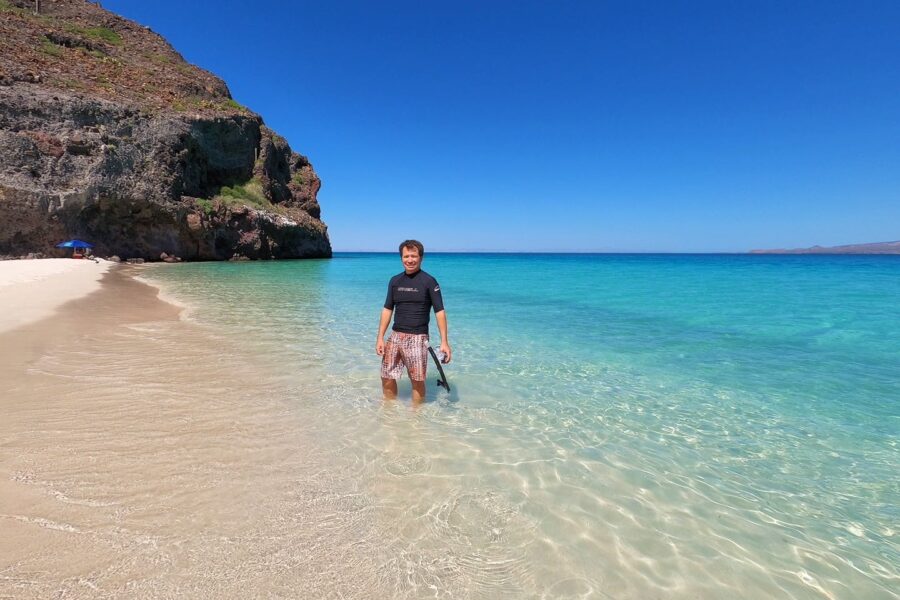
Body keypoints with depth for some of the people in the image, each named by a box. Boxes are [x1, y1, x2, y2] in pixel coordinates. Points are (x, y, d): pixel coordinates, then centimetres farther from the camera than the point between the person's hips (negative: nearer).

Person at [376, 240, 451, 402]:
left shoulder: (429, 282, -6)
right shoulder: (395, 281, 8)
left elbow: (440, 312, -8)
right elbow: (387, 310, 11)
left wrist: (444, 342, -14)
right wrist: (380, 337, 5)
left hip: (417, 338, -4)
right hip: (395, 336, 5)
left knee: (417, 381, 2)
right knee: (387, 377, 8)